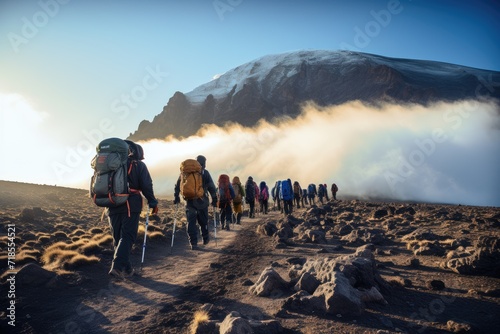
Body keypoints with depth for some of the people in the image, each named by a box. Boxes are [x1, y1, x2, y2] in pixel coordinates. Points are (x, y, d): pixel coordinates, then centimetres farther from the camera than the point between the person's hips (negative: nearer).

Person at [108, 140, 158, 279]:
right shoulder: (138, 165, 2)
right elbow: (146, 186, -6)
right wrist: (153, 203, 1)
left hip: (113, 206, 5)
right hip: (131, 206, -5)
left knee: (118, 238, 11)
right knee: (127, 237, -5)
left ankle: (127, 269, 14)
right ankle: (117, 267, -19)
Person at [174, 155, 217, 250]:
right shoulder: (205, 173, -2)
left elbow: (178, 185, 7)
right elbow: (212, 188, -4)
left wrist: (176, 197, 12)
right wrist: (214, 200, 2)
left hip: (189, 202, 1)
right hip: (202, 202, -1)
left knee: (191, 222, 4)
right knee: (203, 221, 16)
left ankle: (193, 243, 0)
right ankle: (205, 238, 30)